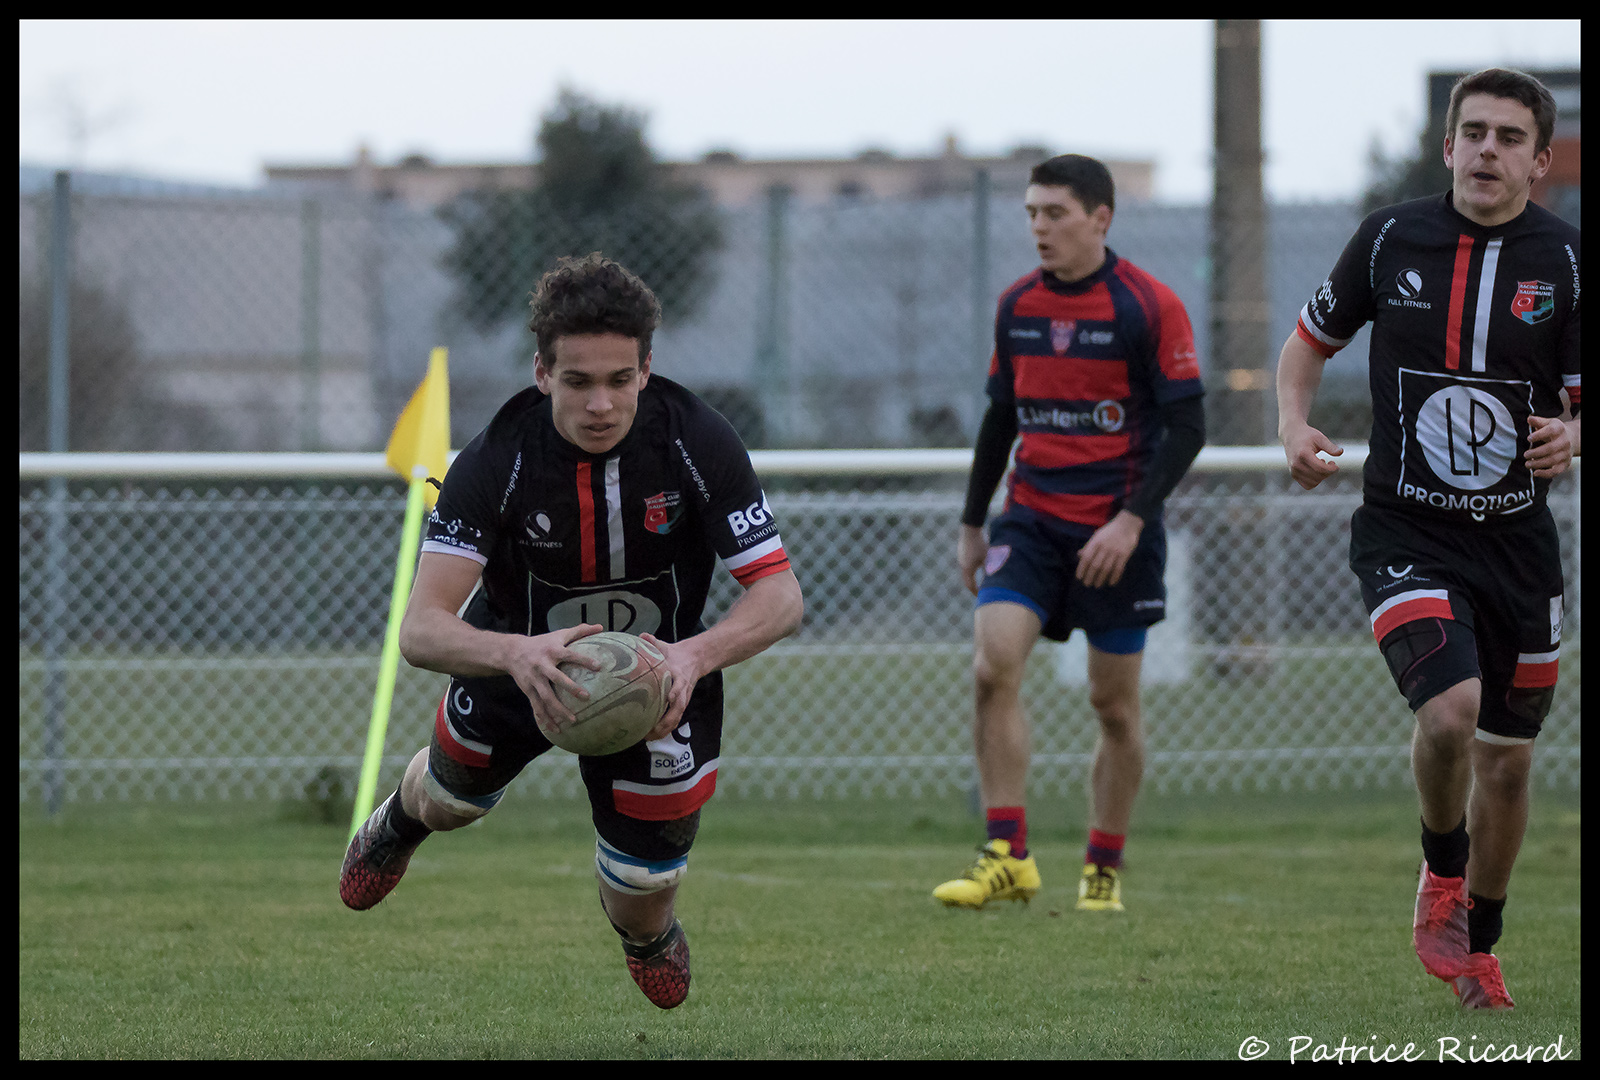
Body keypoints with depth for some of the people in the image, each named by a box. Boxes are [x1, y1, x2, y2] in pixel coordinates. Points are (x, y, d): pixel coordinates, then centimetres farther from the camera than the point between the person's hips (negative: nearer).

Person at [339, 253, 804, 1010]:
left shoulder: (698, 443, -30)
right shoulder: (497, 460, -32)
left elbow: (780, 594, -27)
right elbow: (420, 628, -37)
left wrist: (695, 656, -47)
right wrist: (517, 654, -58)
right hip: (520, 656, 1)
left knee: (641, 893, -2)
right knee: (451, 797, 25)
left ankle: (647, 936, 39)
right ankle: (401, 819, 66)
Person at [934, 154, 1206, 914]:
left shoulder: (1149, 307, -8)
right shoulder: (1016, 306, 7)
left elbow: (1186, 427, -9)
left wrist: (1132, 519, -18)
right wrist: (972, 523, 17)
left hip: (1116, 531, -3)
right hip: (1030, 521, 3)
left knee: (1114, 703, 4)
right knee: (992, 666, -17)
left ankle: (1104, 870, 19)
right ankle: (1008, 857, -15)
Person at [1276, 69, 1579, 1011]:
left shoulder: (1565, 260, -4)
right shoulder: (1392, 238, -2)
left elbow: (1587, 400, 0)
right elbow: (1313, 337, 14)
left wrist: (1571, 437, -23)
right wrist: (1294, 423, -5)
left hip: (1519, 539, 2)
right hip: (1406, 533, -2)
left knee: (1508, 757, 10)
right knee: (1451, 708, -25)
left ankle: (1478, 944, 32)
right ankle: (1442, 874, 4)